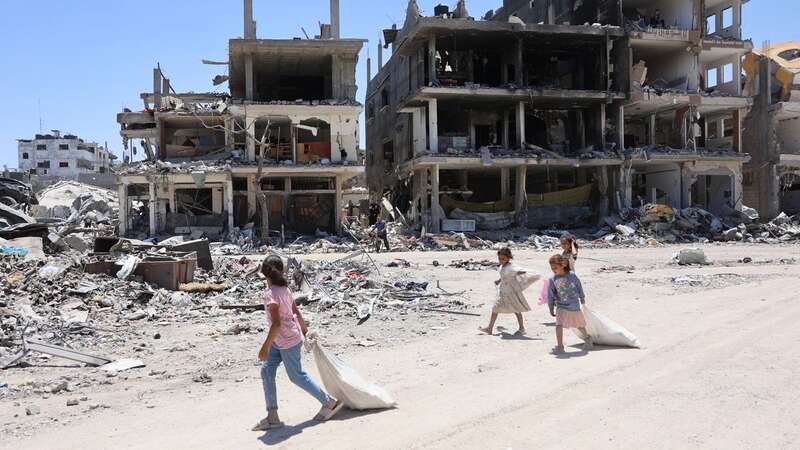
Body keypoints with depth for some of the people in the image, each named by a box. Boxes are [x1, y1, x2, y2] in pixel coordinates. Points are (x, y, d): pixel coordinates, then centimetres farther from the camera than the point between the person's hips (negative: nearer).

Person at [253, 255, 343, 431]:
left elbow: (276, 324, -28)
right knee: (267, 371, 7)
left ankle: (330, 403, 19)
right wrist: (305, 331, 25)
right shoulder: (284, 289, 2)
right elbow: (297, 312, 11)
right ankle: (272, 417, 9)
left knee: (297, 376, 5)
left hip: (288, 341, -9)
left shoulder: (272, 294, -23)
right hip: (280, 341, 9)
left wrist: (265, 347, -26)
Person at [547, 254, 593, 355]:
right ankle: (559, 346, -2)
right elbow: (550, 295, -1)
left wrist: (582, 298, 18)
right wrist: (551, 308, 2)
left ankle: (587, 338, 35)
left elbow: (579, 287, 5)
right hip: (561, 306, 0)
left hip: (574, 306, 0)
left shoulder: (572, 276, -12)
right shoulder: (553, 279, -10)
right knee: (559, 324, -14)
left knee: (580, 325, 14)